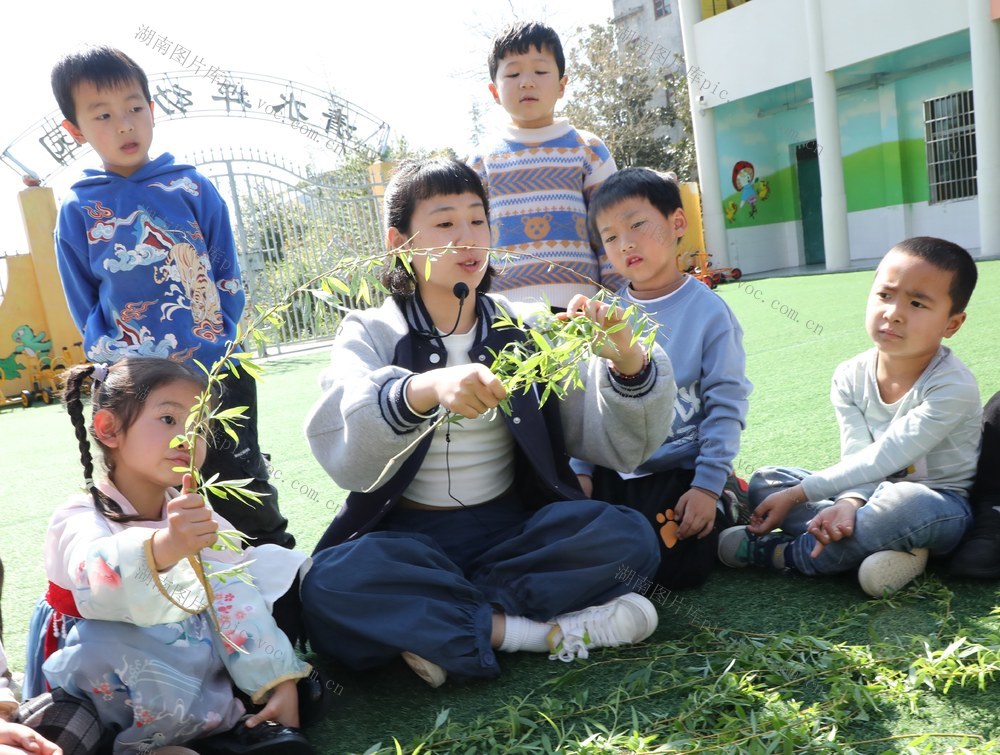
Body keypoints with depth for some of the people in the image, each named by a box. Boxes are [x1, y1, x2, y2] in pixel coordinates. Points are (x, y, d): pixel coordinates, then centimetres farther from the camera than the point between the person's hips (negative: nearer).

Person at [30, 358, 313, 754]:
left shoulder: (194, 516, -4)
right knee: (104, 646, -38)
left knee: (270, 560, -14)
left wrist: (278, 680, -22)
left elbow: (235, 597, -11)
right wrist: (164, 546, -66)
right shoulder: (81, 520, -20)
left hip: (190, 656, 4)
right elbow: (100, 582, -44)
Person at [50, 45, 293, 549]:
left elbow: (229, 279, 2)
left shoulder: (192, 189, 1)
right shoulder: (77, 211, 2)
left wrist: (215, 345, -7)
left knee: (244, 495, 9)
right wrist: (122, 364, -5)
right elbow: (85, 309, 5)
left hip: (219, 376, 0)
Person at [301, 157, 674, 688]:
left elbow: (620, 446, -4)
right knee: (330, 585, -32)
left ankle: (436, 624, -16)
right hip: (409, 538, -1)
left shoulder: (528, 327, 4)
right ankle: (544, 630, -19)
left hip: (516, 530, 2)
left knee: (628, 537, -24)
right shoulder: (371, 335, -2)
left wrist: (626, 362, -25)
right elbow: (344, 456, -24)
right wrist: (424, 390, -44)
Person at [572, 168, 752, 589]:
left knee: (676, 570, -14)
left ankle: (723, 508, 15)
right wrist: (580, 470, 0)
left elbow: (726, 404, -10)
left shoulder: (708, 311, -9)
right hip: (611, 471, 4)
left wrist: (708, 486, -14)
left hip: (681, 470, -3)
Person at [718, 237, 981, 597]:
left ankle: (775, 552, -22)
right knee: (764, 481, -8)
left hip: (939, 504, -5)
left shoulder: (953, 387, -23)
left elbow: (880, 459, -26)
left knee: (906, 503, -41)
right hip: (874, 494, 6)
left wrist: (796, 494, -26)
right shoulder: (850, 377, -6)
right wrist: (848, 504, -37)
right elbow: (857, 459, -13)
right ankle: (887, 543, -23)